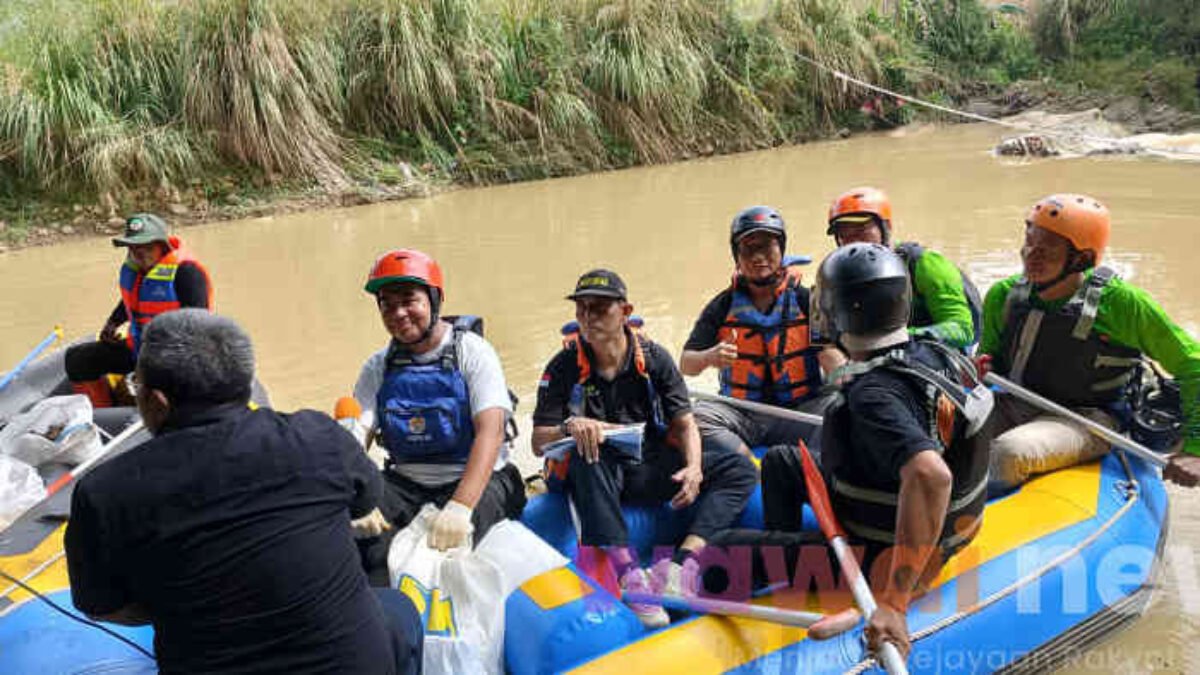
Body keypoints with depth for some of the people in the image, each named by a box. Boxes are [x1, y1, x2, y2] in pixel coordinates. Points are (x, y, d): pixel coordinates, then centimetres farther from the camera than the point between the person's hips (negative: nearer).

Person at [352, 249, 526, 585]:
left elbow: (491, 432, -18)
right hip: (405, 482, 4)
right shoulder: (378, 367, 7)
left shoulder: (472, 352, -6)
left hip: (476, 479, -3)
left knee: (449, 541, -32)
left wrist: (460, 506, -33)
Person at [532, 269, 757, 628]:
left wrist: (693, 468, -19)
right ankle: (629, 575, -44)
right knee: (589, 456, -37)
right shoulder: (564, 367, -4)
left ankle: (683, 562, -35)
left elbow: (684, 423, 1)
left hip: (652, 469, 3)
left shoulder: (654, 358, 1)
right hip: (597, 475, -3)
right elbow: (538, 442, -8)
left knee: (739, 469, -14)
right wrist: (569, 427, -30)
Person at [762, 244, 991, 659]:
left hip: (879, 559, -9)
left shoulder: (873, 394, -34)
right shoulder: (936, 355, -7)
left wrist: (895, 603, -49)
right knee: (779, 461, 24)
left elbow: (931, 475, -50)